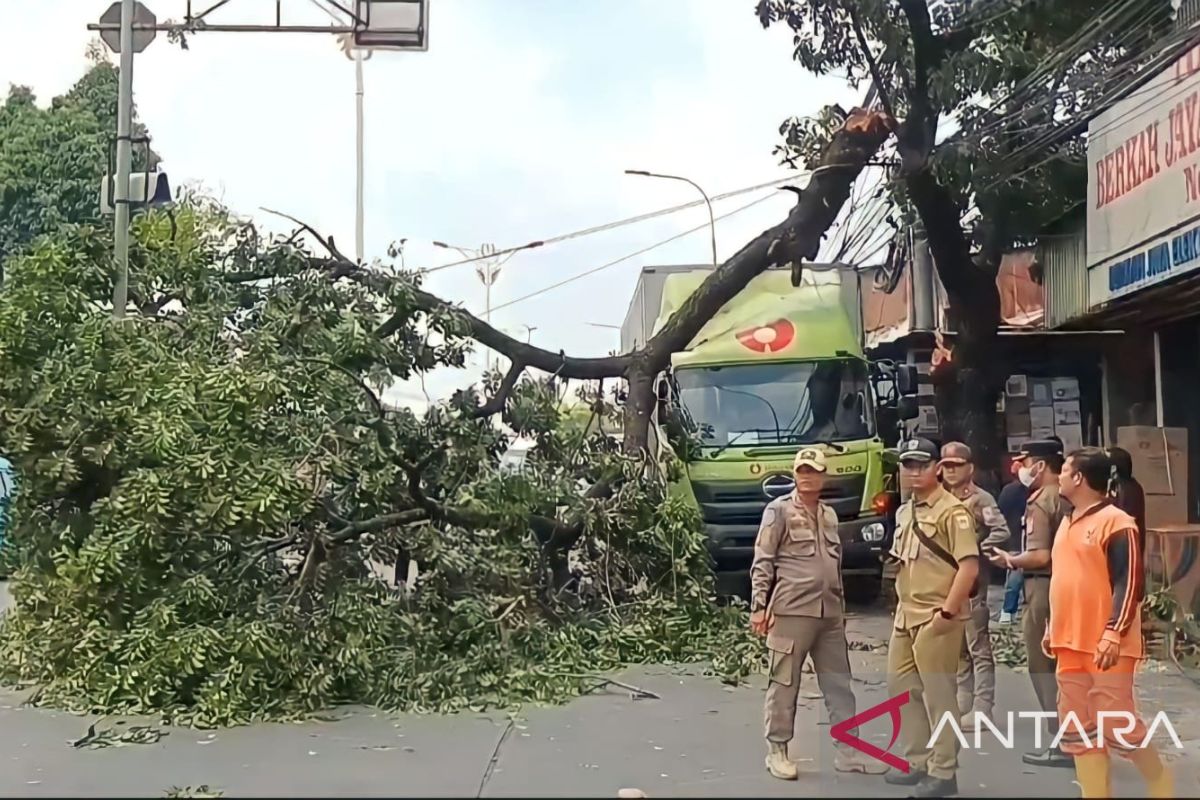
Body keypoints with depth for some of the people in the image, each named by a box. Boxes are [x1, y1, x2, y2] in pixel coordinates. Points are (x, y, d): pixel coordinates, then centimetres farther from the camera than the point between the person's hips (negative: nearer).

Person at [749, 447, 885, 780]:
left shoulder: (829, 515, 16)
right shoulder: (779, 510, -4)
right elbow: (762, 562, -7)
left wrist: (841, 607, 21)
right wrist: (759, 606, -14)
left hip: (830, 614, 7)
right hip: (791, 611, -6)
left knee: (839, 684, 9)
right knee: (784, 684, 0)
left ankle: (847, 751, 15)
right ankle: (777, 751, 10)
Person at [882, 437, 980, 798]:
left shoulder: (952, 511, -11)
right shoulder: (904, 512, 14)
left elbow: (969, 566, -18)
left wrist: (947, 612, -20)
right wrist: (901, 607, 11)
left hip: (936, 618, -9)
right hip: (905, 616, 9)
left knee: (939, 694, -2)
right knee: (901, 687, 14)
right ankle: (917, 761, 27)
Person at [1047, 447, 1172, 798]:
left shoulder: (1116, 522, -12)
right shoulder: (1068, 523, 15)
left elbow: (1129, 584, -16)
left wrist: (1114, 633, -23)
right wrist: (1053, 627, 20)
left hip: (1106, 646, -8)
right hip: (1071, 643, 9)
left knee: (1117, 724, -6)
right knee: (1078, 728, 8)